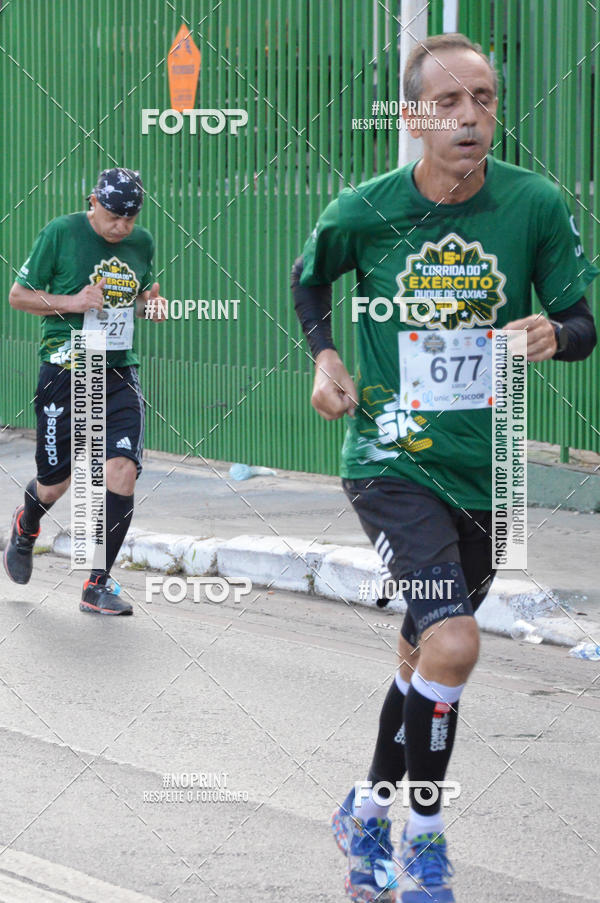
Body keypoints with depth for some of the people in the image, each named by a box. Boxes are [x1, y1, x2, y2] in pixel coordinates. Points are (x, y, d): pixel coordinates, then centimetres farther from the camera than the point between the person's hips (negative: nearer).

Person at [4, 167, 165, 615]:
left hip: (120, 371, 3)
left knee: (123, 469, -14)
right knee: (56, 480, 6)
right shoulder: (61, 233, -6)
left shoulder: (142, 242, 7)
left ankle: (98, 584, -4)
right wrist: (70, 301, -16)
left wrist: (150, 304, 0)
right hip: (66, 370, -3)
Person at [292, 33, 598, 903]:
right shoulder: (363, 211, -10)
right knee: (453, 643, -21)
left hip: (484, 469, 3)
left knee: (423, 655, 17)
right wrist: (325, 357, -2)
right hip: (391, 461, -3)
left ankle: (369, 816, 39)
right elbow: (309, 278, 13)